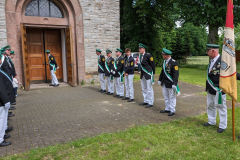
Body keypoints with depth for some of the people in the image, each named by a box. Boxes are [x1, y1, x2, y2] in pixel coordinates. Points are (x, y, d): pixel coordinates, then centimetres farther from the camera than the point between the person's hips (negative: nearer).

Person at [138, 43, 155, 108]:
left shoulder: (148, 55, -13)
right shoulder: (140, 56, 9)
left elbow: (153, 64, -9)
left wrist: (153, 74, -5)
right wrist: (141, 73, 10)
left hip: (148, 75, -8)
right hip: (142, 75, 8)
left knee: (149, 89, -1)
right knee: (144, 89, 15)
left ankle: (150, 103, 8)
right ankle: (145, 101, 27)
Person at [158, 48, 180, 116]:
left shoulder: (174, 63, -17)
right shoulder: (165, 61, 8)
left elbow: (176, 74, -20)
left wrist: (174, 84, -25)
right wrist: (160, 80, 16)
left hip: (171, 84, -8)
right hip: (164, 83, 8)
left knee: (172, 97, 5)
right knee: (166, 96, 16)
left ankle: (172, 110, 16)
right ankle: (167, 109, 29)